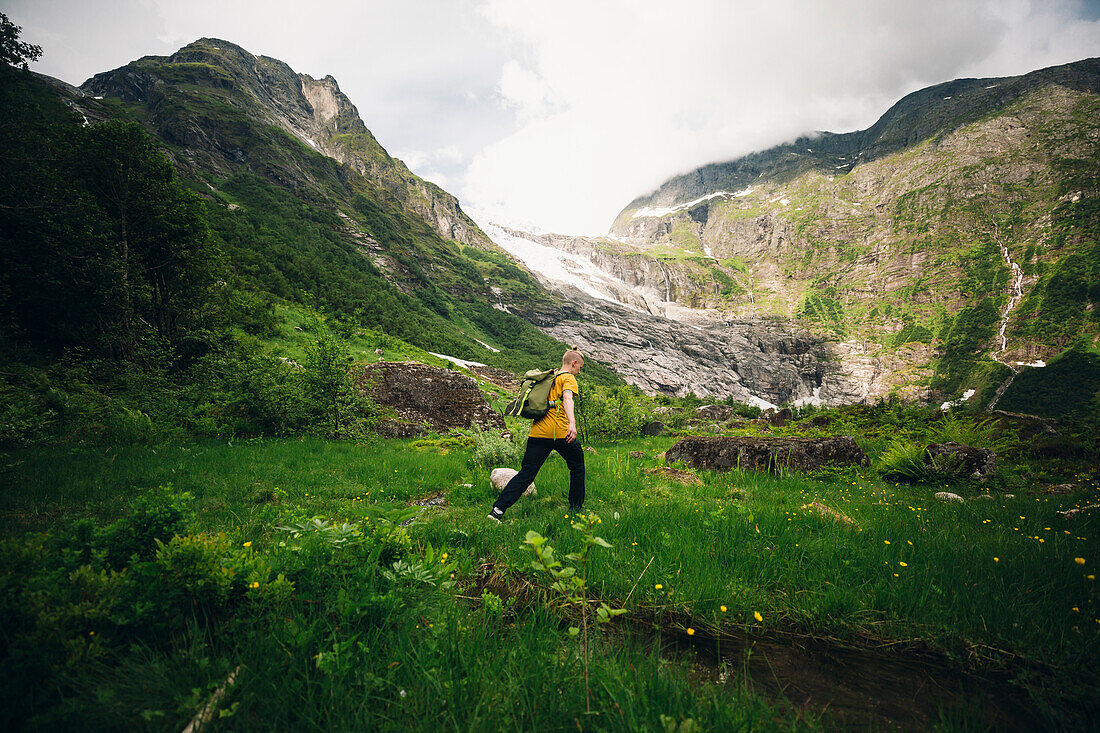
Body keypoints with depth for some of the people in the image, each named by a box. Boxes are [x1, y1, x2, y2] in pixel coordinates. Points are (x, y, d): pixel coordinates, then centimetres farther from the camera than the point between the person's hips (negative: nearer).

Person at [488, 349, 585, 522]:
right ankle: (576, 508, 23)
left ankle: (498, 509, -11)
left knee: (526, 473, 1)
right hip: (560, 432, -6)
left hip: (538, 431, 6)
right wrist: (572, 423, -35)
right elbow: (567, 399, -20)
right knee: (577, 468, 17)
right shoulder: (568, 378, 1)